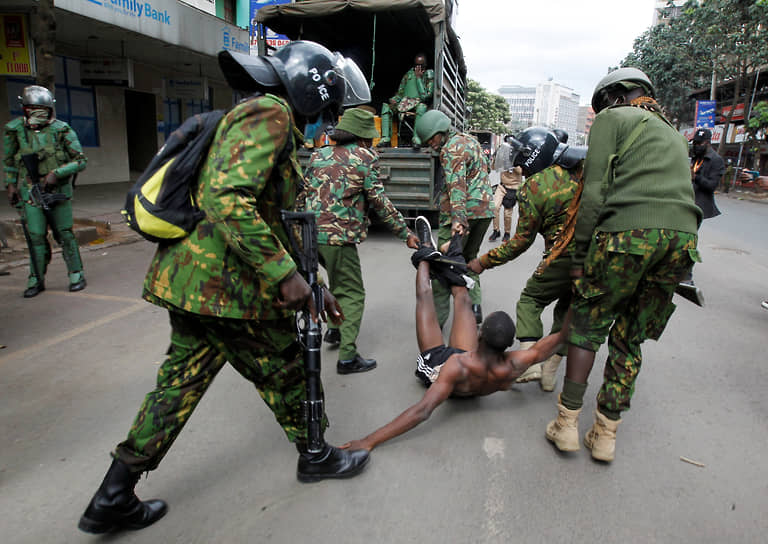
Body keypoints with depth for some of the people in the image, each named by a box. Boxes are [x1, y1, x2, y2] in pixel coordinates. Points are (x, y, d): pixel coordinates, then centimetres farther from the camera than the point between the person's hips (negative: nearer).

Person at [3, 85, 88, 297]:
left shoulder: (62, 130, -6)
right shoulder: (15, 130, 1)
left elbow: (81, 160, -6)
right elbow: (9, 161, 15)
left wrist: (56, 173, -16)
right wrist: (10, 185, 12)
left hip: (57, 191, -1)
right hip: (29, 191, 1)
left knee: (64, 234, 3)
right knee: (36, 236, 0)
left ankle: (76, 274, 14)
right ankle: (36, 279, 12)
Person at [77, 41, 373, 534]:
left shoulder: (281, 132, 22)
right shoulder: (269, 112, -11)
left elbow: (278, 224, 23)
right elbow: (228, 199, -27)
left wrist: (314, 287, 21)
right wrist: (285, 275, -24)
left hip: (189, 276, 10)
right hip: (225, 284, -10)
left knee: (182, 382, 17)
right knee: (285, 372, 9)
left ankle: (113, 499, 28)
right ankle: (315, 457, 33)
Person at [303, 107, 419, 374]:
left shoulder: (318, 155, 16)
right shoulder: (365, 157, -1)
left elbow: (303, 193, 17)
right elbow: (379, 201, -3)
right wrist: (405, 233, 3)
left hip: (311, 232, 7)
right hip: (339, 235, -7)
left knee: (340, 281, 28)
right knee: (352, 295, 2)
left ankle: (335, 329, 36)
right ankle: (347, 357, 0)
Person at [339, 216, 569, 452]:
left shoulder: (459, 366, -49)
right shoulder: (512, 368, -35)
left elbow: (422, 411, -52)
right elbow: (539, 350, -14)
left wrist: (369, 441, -53)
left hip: (435, 363, -3)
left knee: (424, 296, 9)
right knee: (462, 299, 17)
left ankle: (426, 253, 39)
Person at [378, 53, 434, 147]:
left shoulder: (429, 76, 4)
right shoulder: (409, 74, 18)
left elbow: (425, 96, -10)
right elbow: (400, 92, 20)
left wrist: (418, 78, -8)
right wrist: (394, 100, -4)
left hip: (418, 103, -4)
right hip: (405, 101, 4)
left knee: (422, 106, -41)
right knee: (386, 106, -21)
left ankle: (416, 137, -44)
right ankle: (386, 138, -31)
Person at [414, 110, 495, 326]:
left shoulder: (451, 149, -11)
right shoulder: (470, 140, 18)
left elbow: (456, 185, -25)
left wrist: (458, 217, -33)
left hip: (465, 210, -9)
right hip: (485, 210, 9)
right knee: (469, 259, 20)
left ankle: (437, 318, -2)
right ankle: (474, 306, 15)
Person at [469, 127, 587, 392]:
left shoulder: (533, 187, -5)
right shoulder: (581, 169, 11)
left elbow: (522, 241, -1)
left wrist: (484, 261, 7)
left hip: (564, 258, -6)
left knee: (529, 301, 15)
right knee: (568, 311, 20)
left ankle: (530, 363, 2)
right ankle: (549, 373, 23)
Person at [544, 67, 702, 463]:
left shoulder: (612, 118, 12)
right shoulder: (673, 134, 33)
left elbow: (594, 192, -1)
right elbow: (676, 189, 24)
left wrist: (580, 256, 1)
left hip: (629, 233, -6)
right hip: (682, 237, 6)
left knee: (588, 326, 8)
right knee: (629, 339, 13)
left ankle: (567, 422, 11)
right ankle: (605, 434, 19)